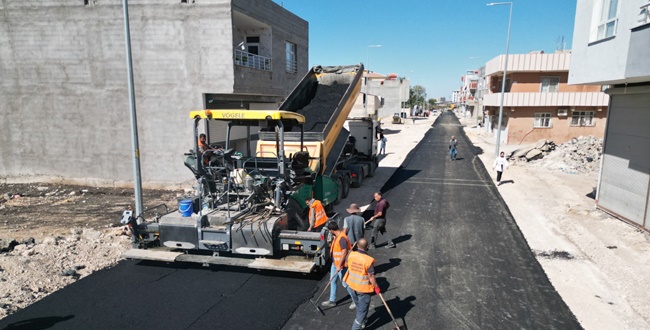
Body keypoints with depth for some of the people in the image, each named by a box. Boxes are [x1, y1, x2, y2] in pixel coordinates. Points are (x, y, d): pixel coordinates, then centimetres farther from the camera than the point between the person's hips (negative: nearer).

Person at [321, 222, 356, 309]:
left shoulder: (342, 238, -26)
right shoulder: (337, 236, 5)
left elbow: (344, 252, -29)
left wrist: (339, 266, -26)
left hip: (341, 265, -10)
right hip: (335, 263, 10)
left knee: (345, 284, 2)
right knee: (333, 281, 16)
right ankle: (332, 300, 29)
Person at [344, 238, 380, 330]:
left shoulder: (351, 255, -12)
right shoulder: (368, 260, -27)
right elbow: (371, 277, -20)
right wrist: (376, 287, -5)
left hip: (352, 285, 6)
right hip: (364, 288, -6)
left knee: (358, 306, 28)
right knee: (363, 309, 11)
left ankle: (362, 322, 48)